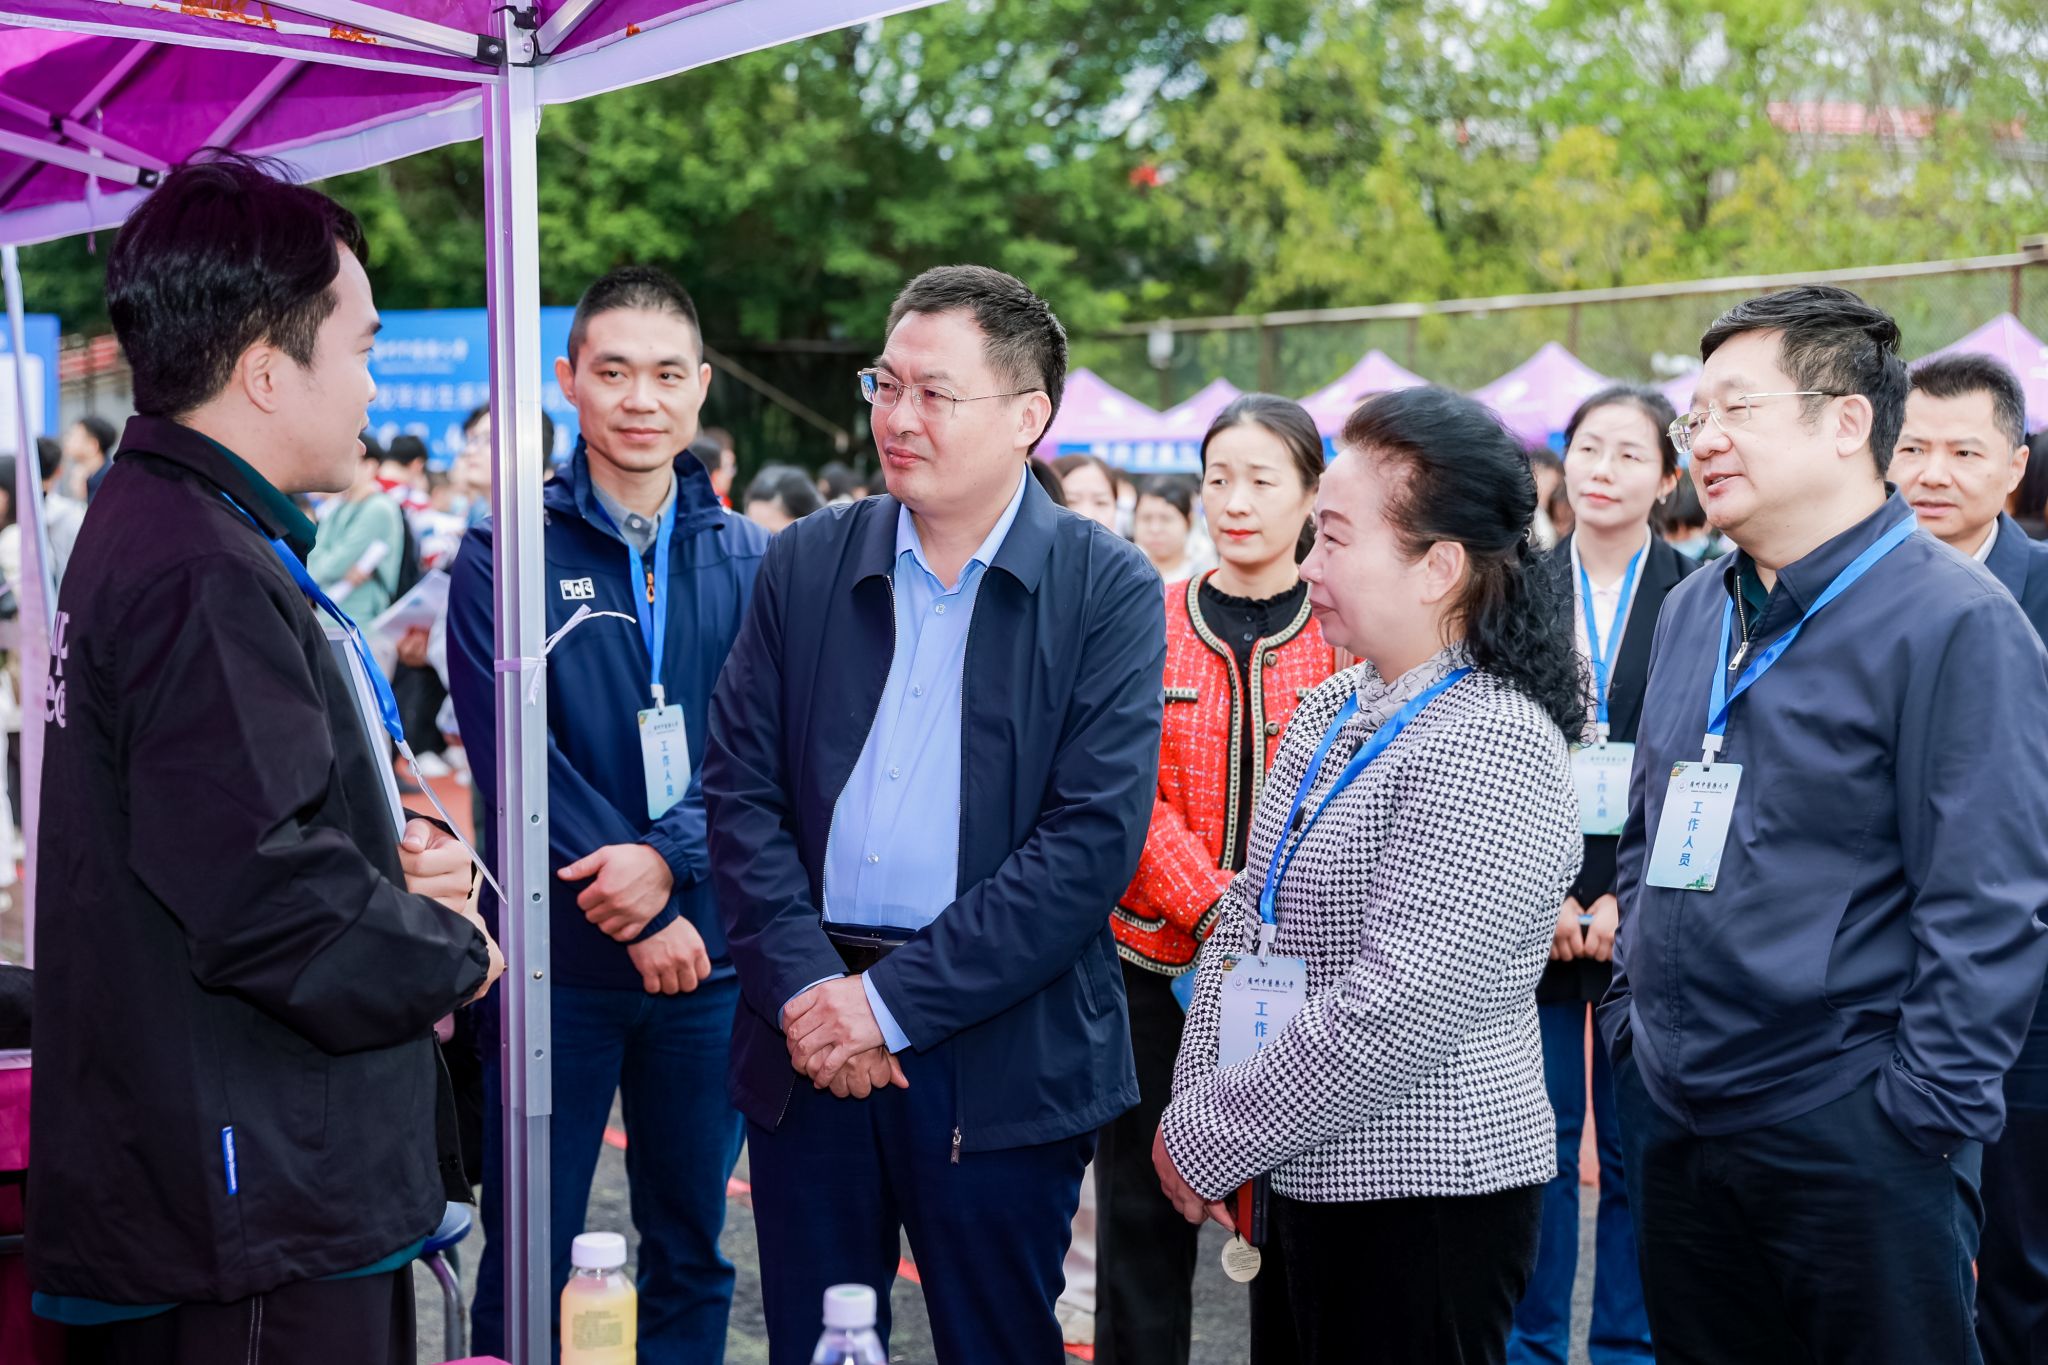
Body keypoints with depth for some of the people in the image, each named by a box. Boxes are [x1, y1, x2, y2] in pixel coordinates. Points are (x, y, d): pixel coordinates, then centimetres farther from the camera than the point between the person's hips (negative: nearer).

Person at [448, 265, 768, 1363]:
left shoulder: (751, 560, 7)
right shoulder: (503, 558, -1)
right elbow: (511, 749, -9)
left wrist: (668, 859, -17)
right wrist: (640, 916, -14)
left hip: (709, 952, 2)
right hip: (556, 954, -2)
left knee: (692, 1251, 12)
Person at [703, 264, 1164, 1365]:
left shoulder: (1106, 591, -3)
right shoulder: (804, 565, 7)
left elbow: (1095, 837, -11)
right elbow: (740, 790, 3)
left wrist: (896, 1001, -14)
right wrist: (805, 986, -11)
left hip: (1002, 1055, -3)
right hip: (811, 1030, 3)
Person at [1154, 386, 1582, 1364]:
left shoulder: (1492, 745, -19)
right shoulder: (1328, 713, 8)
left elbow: (1396, 1017, -23)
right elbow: (1246, 918, 11)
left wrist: (1209, 1139, -16)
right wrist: (1197, 1105, -1)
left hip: (1426, 1202, -8)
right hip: (1304, 1180, 8)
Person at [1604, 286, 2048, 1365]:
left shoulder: (1953, 622, -13)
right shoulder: (1692, 612, 11)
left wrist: (1926, 1123, -17)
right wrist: (1629, 1020, 12)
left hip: (1849, 1142, -7)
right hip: (1670, 1118, 7)